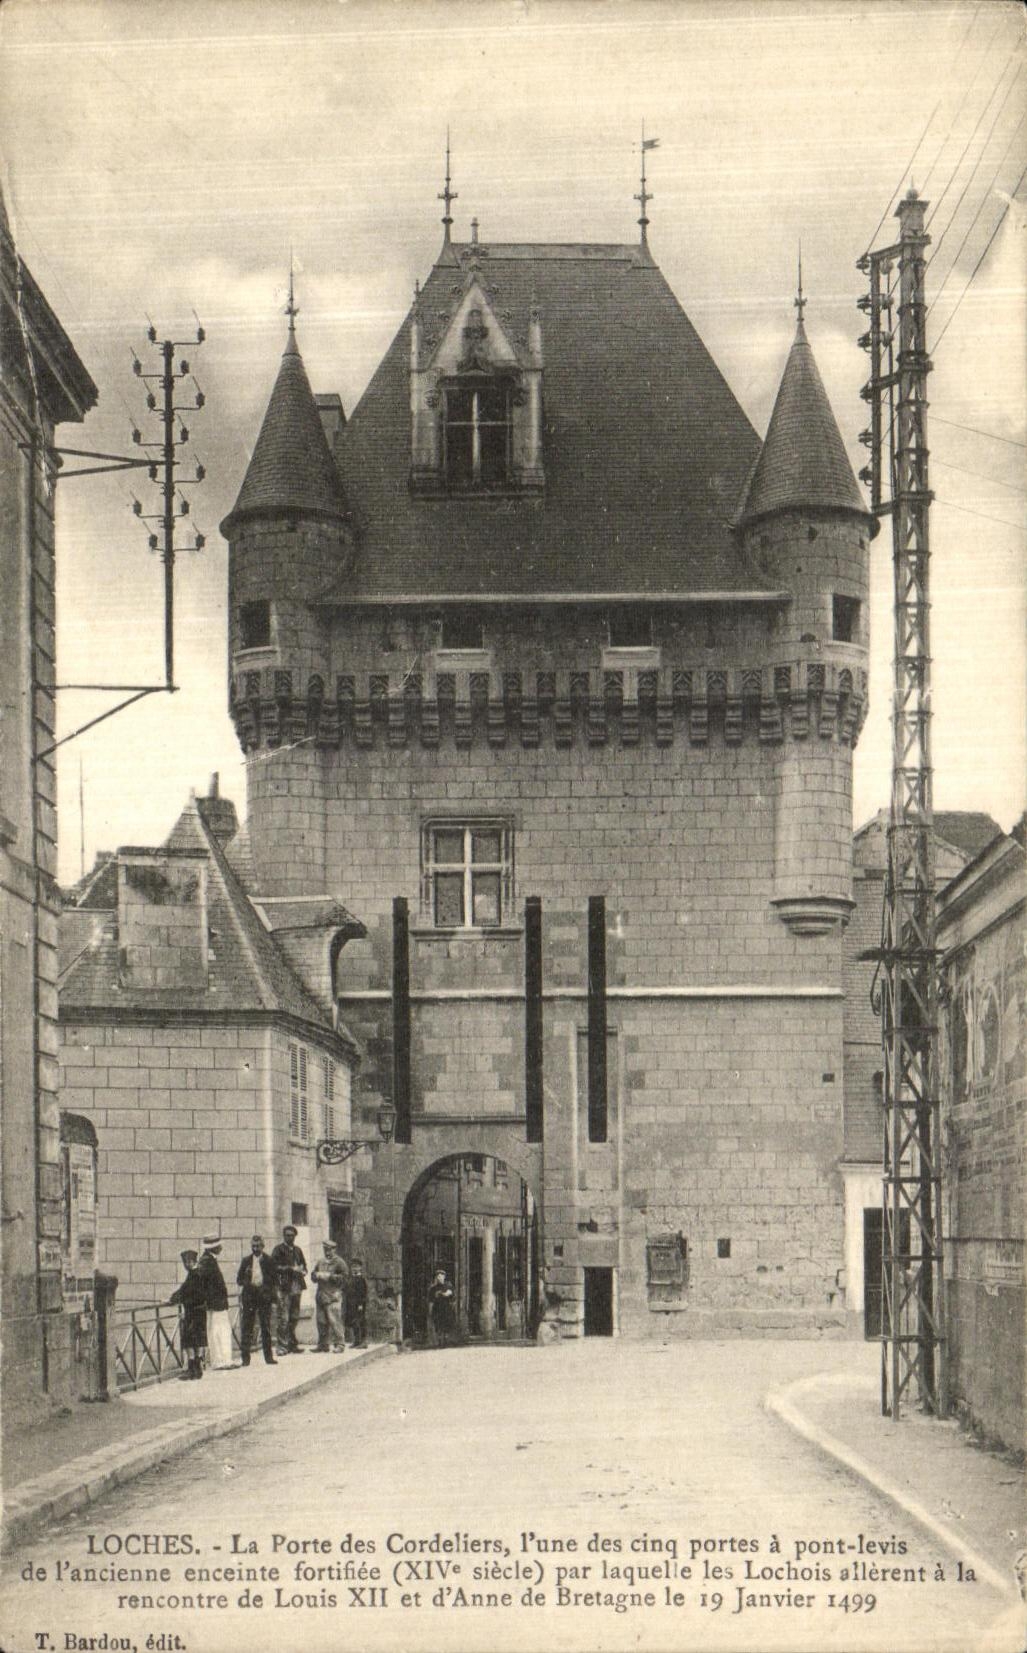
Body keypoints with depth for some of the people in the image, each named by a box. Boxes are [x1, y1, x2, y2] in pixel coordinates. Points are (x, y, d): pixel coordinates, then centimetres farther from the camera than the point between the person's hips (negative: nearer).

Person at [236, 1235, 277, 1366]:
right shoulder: (246, 1261, 9)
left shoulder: (268, 1261, 5)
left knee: (266, 1328, 4)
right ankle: (245, 1358, 2)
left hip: (264, 1295, -1)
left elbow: (273, 1280, 6)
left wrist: (273, 1299, -3)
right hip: (249, 1296, 1)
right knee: (246, 1327, -2)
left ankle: (268, 1356, 11)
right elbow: (239, 1279, 10)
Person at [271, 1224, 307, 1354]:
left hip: (296, 1287, 7)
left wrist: (303, 1271, 4)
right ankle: (282, 1346, -8)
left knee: (294, 1318, 11)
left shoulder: (297, 1250, 18)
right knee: (284, 1319, -9)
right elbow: (274, 1266, -12)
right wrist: (291, 1269, -18)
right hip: (284, 1288, -7)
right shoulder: (279, 1249, -2)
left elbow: (303, 1264, 27)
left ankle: (292, 1344, 18)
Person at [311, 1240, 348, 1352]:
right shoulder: (321, 1262, 19)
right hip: (320, 1296, 6)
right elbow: (313, 1275, 25)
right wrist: (317, 1275, 1)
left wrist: (329, 1276, -14)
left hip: (333, 1297, -6)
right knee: (321, 1321, 7)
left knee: (334, 1321, -11)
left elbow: (344, 1277, -10)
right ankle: (322, 1345, 15)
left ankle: (339, 1344, -7)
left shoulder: (339, 1262, -1)